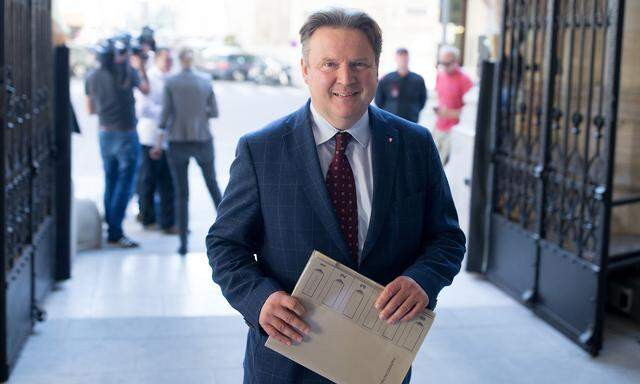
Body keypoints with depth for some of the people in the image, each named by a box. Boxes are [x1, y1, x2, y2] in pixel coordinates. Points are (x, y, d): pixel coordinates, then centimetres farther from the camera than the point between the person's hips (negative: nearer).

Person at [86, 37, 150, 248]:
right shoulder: (127, 71, -11)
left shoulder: (92, 78, 3)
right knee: (125, 185, -3)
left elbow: (91, 109, 13)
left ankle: (111, 228, 18)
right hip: (126, 136, -6)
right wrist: (141, 68, 19)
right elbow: (146, 90, 7)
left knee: (110, 183, 14)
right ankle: (115, 232, -5)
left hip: (105, 134, 6)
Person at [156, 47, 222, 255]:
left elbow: (165, 113, -6)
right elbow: (214, 112, 3)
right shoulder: (205, 81, 0)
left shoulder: (170, 82, -5)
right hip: (203, 140, 1)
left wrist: (159, 141, 2)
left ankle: (183, 242, 2)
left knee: (181, 193, 4)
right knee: (213, 185, 18)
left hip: (178, 142, -1)